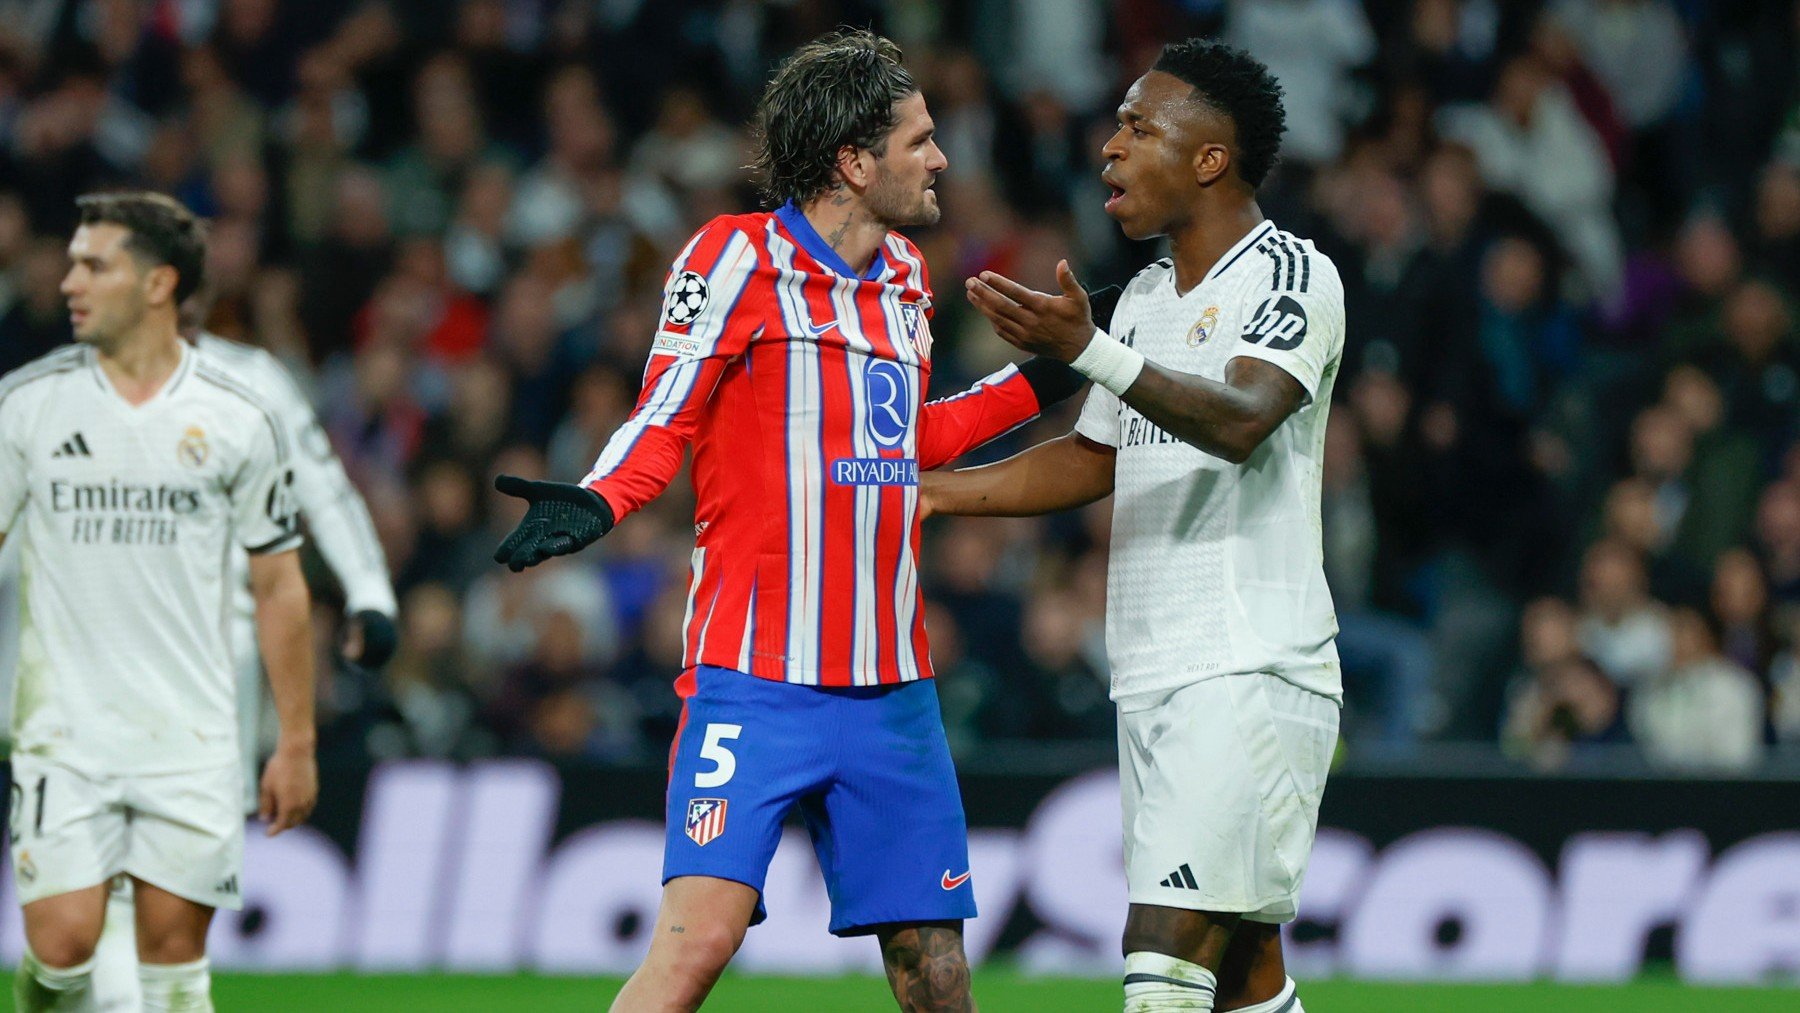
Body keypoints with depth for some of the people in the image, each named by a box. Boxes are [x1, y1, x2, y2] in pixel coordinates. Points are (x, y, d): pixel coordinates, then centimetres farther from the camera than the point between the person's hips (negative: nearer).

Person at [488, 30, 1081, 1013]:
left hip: (891, 690, 6)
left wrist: (1040, 379, 29)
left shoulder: (906, 278, 15)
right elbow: (665, 419, -3)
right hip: (754, 681, -6)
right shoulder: (738, 257, -5)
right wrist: (596, 503, -20)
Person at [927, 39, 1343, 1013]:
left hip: (1250, 676, -8)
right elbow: (1095, 457, 29)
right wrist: (929, 491, 22)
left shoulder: (1291, 275, -9)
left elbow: (1242, 420, -27)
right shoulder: (1147, 295, 18)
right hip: (1152, 679, 8)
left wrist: (1087, 350, -38)